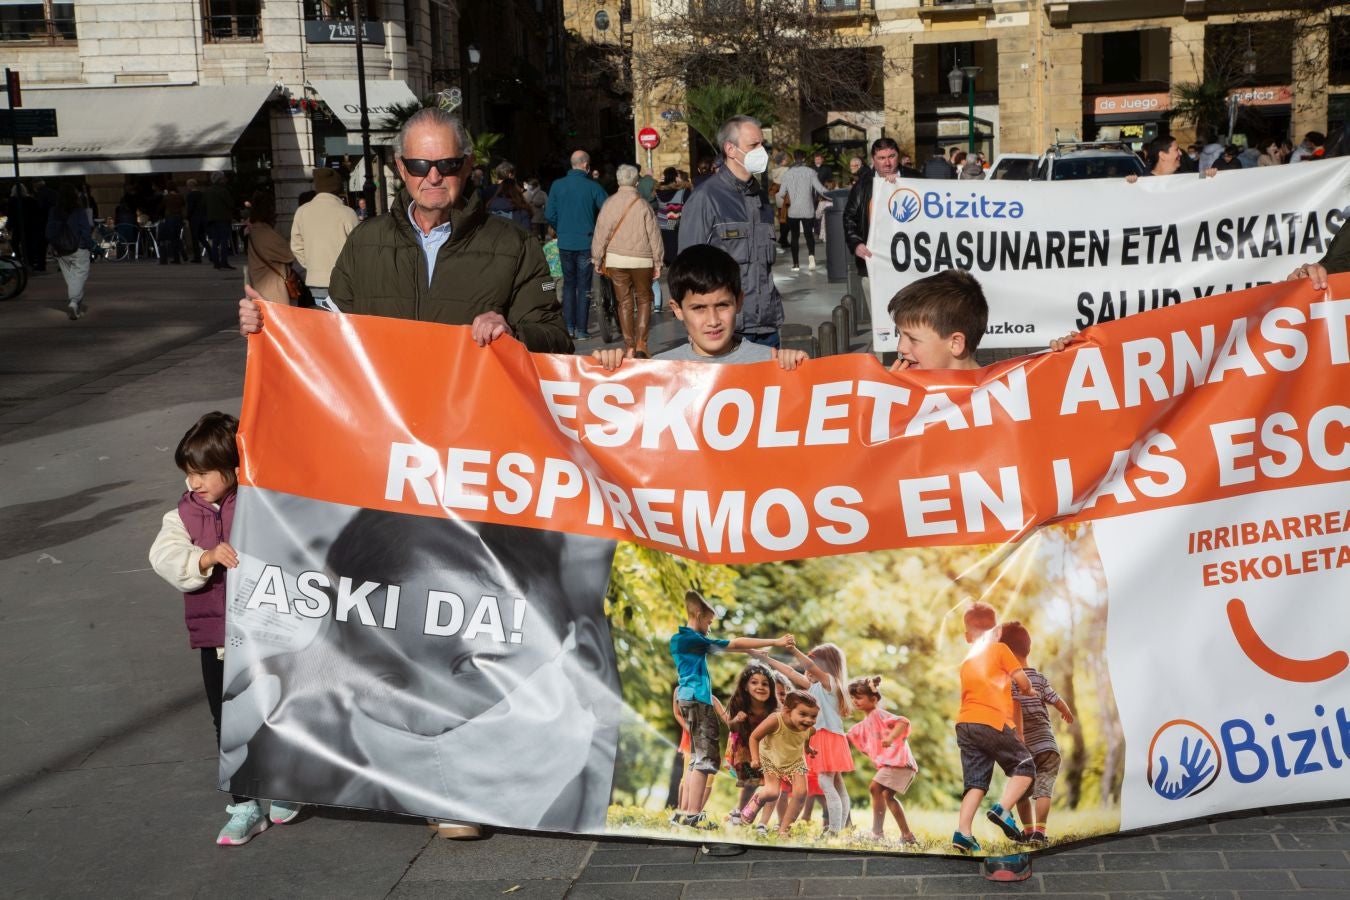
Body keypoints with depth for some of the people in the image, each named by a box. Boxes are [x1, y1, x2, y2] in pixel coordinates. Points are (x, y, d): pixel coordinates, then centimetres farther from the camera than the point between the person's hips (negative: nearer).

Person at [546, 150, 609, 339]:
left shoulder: (557, 185, -2)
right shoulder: (593, 187, -9)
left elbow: (550, 215, 0)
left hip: (565, 243, 2)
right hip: (586, 243, -2)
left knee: (568, 284, 15)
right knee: (584, 286, 5)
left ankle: (569, 326, 10)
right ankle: (581, 329, 5)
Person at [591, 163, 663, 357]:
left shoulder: (609, 204, -3)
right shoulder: (643, 205, -6)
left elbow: (600, 233, 1)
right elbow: (653, 234, -3)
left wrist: (597, 259, 12)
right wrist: (658, 262, 5)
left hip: (616, 259, 1)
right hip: (641, 259, -1)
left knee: (624, 303, 8)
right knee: (644, 301, 9)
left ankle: (629, 346, 8)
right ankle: (641, 344, -2)